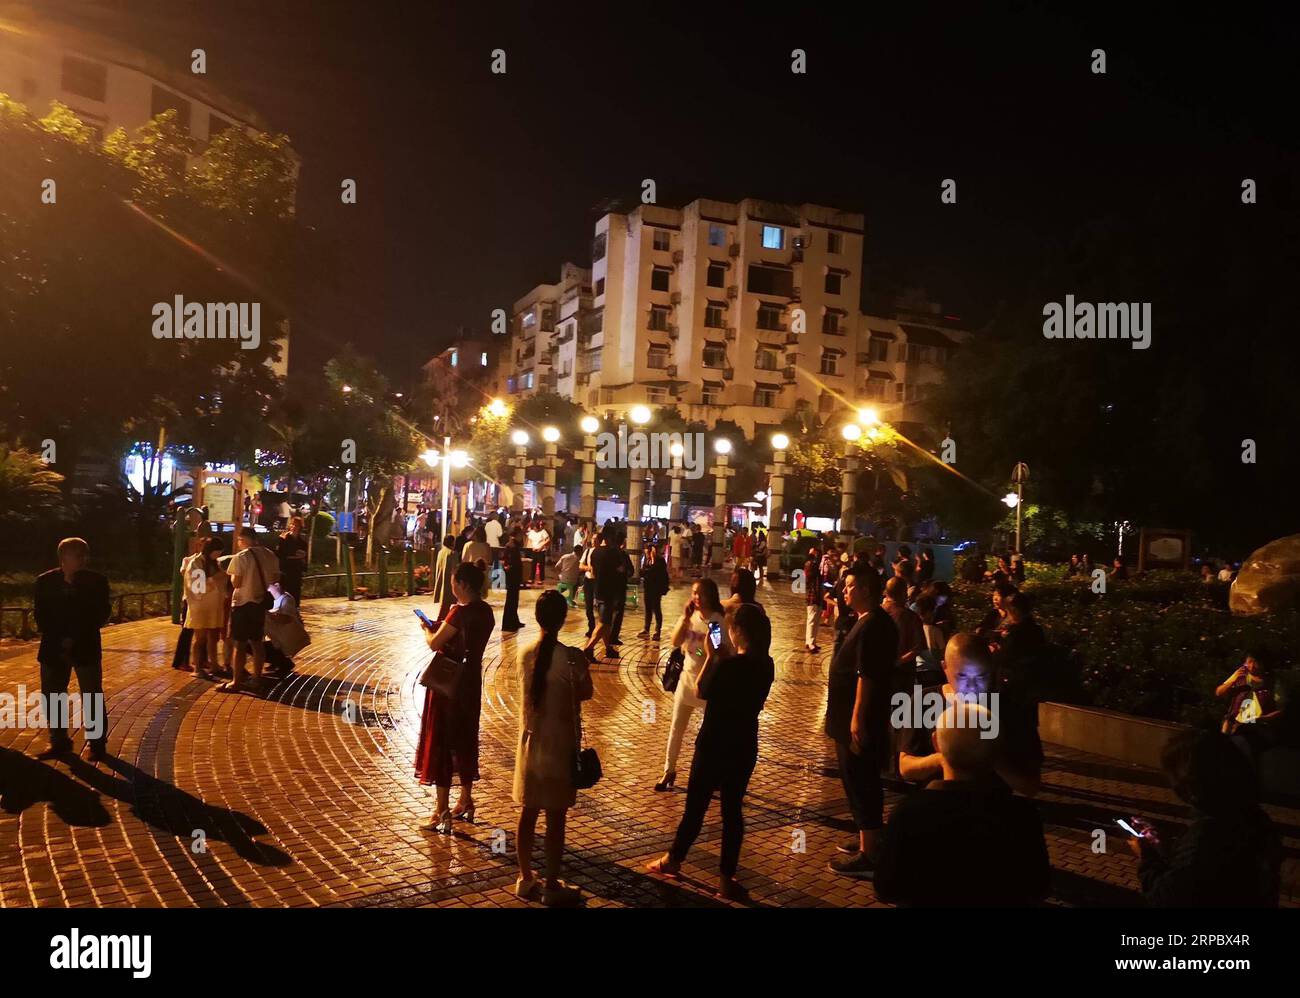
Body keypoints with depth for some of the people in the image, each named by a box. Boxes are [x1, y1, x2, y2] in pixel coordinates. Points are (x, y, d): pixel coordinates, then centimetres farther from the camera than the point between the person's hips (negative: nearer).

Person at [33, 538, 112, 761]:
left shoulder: (96, 581, -4)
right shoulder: (45, 582, 1)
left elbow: (101, 614, -5)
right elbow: (41, 617, 3)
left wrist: (75, 638, -12)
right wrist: (59, 639, -8)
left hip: (86, 648, -2)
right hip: (53, 648, 2)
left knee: (92, 698, -1)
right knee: (51, 698, 9)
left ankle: (97, 743, 11)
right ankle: (59, 742, 24)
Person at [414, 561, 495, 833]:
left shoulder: (461, 612, -21)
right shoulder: (485, 611, 4)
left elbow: (434, 644, -18)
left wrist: (427, 629, 1)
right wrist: (441, 628, 9)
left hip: (449, 681, -8)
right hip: (471, 679, 8)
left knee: (440, 741, 1)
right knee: (465, 739, 19)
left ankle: (442, 812, 6)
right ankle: (465, 801, 30)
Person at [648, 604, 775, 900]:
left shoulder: (727, 664, -23)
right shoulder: (766, 665, -4)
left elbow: (701, 691, -8)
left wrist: (710, 656, -2)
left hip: (714, 745, -5)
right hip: (745, 746, 5)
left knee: (695, 806, 12)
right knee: (733, 809, 13)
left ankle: (673, 860, 32)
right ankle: (726, 878, 19)